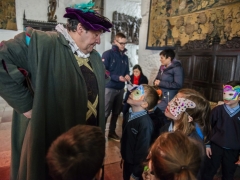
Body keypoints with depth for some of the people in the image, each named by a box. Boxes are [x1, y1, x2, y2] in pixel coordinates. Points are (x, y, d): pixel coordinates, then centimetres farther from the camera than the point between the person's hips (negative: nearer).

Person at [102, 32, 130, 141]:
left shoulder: (125, 57, 13)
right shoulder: (108, 54, -6)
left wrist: (127, 76, -5)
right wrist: (117, 77, -22)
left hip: (121, 89, 6)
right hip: (109, 88, -6)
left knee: (116, 112, 14)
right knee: (105, 113, -2)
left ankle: (112, 132, 28)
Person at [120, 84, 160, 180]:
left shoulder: (145, 123, -29)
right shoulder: (129, 115, -4)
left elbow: (142, 150, -24)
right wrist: (123, 157, 15)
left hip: (135, 165, -7)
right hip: (127, 161, 7)